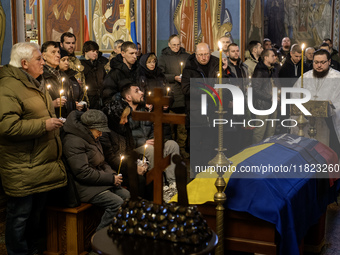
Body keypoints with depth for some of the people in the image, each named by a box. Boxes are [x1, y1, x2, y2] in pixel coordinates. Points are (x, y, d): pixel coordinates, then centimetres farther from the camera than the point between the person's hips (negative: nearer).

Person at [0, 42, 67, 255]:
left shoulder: (37, 83, 17)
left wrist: (54, 119, 14)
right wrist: (44, 125, -24)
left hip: (44, 165, 9)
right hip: (22, 170, -9)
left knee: (37, 212, 19)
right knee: (20, 215, 2)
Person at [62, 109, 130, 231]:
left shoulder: (92, 139, 16)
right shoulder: (73, 141, -18)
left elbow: (101, 163, 26)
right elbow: (83, 173, -23)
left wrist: (112, 174, 3)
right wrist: (111, 179, -18)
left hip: (99, 183, 10)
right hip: (85, 187, -10)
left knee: (126, 194, -5)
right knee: (117, 202, -23)